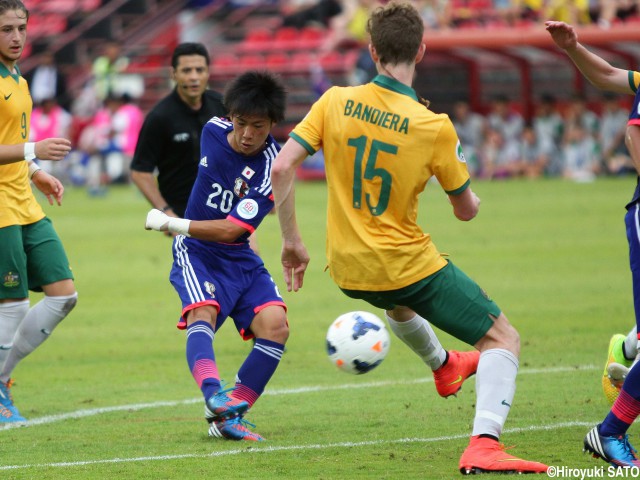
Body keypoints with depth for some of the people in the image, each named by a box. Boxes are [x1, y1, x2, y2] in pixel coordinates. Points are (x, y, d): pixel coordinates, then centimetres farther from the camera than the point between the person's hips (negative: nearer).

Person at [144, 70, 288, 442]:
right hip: (197, 254, 0)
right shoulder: (214, 131, -3)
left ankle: (229, 417, -13)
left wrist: (169, 223, -17)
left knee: (275, 324, -22)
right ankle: (213, 395, -56)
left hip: (240, 258, 0)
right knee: (203, 312, -29)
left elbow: (228, 230, -20)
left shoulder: (271, 169, -17)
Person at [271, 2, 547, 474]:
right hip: (408, 262, -5)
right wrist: (471, 195, 20)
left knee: (398, 303, 40)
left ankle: (441, 364, 68)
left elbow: (282, 169, -11)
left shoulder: (335, 102, -9)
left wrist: (292, 240, 1)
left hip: (347, 269, 5)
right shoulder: (435, 126, -17)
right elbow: (467, 210, -5)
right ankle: (483, 445, -16)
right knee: (503, 339, 3)